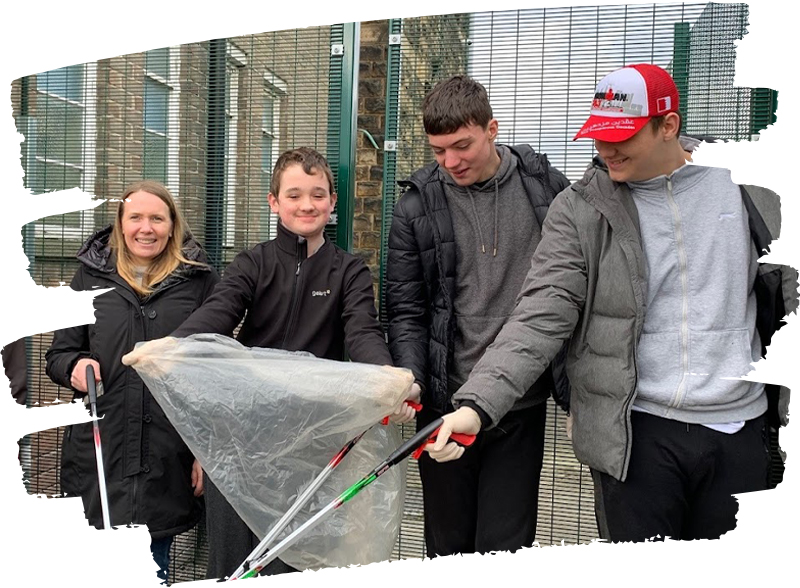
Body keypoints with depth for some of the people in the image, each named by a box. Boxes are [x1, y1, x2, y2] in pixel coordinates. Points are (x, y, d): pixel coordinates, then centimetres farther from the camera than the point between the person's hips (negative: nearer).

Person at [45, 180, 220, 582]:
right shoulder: (91, 275, 9)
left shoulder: (199, 279, 3)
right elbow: (57, 355, 15)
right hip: (99, 452, 2)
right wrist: (74, 366, -9)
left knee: (153, 568, 8)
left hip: (168, 458, -1)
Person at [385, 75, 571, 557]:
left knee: (505, 549, 3)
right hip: (446, 404, 1)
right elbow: (406, 310, 1)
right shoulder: (418, 207, 1)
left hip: (522, 406, 0)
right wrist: (412, 381, -11)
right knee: (448, 548, 12)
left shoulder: (547, 187, 2)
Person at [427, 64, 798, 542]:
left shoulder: (747, 190, 3)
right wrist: (477, 402, -26)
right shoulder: (580, 210, -5)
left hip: (738, 427, 3)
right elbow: (541, 316, -13)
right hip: (635, 430, -2)